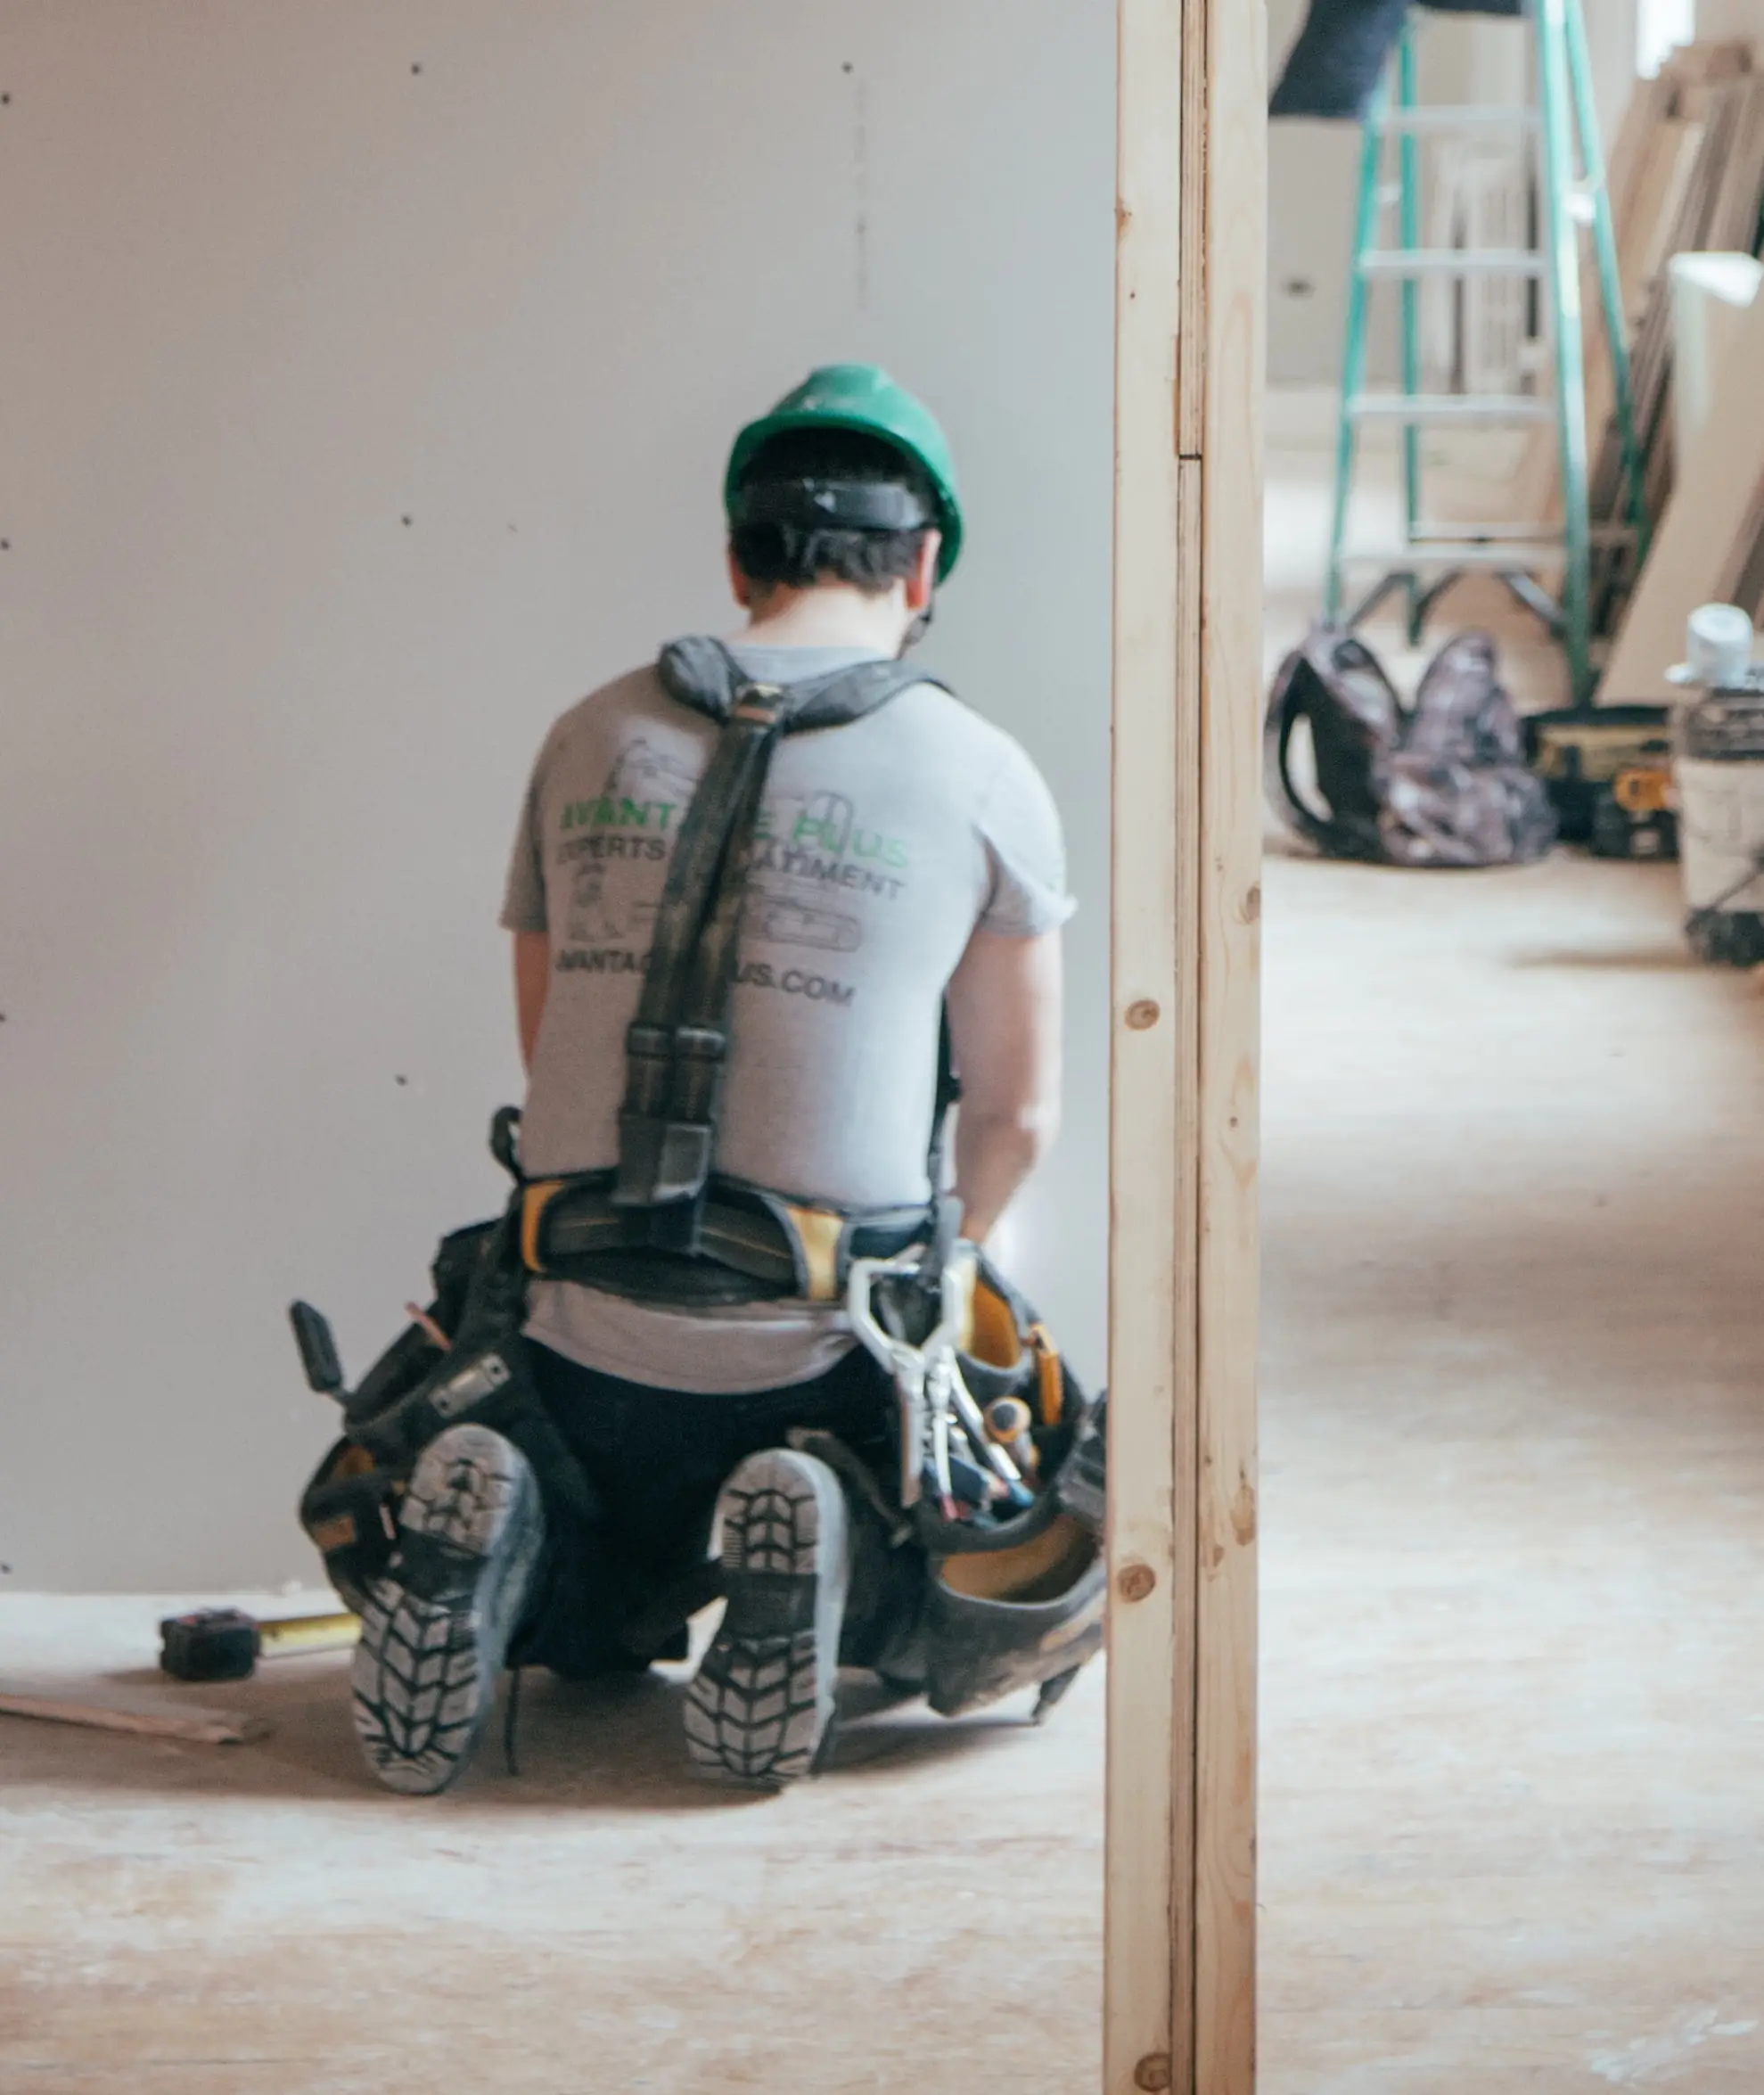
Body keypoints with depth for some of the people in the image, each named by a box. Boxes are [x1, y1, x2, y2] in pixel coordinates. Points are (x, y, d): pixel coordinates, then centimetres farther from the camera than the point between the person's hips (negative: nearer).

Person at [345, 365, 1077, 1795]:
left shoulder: (591, 740, 6)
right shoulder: (983, 778, -2)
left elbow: (549, 1054, 14)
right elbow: (1018, 1113, 5)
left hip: (590, 1339, 3)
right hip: (828, 1352, -3)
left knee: (591, 1627, 30)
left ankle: (496, 1550, -7)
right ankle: (813, 1558, -11)